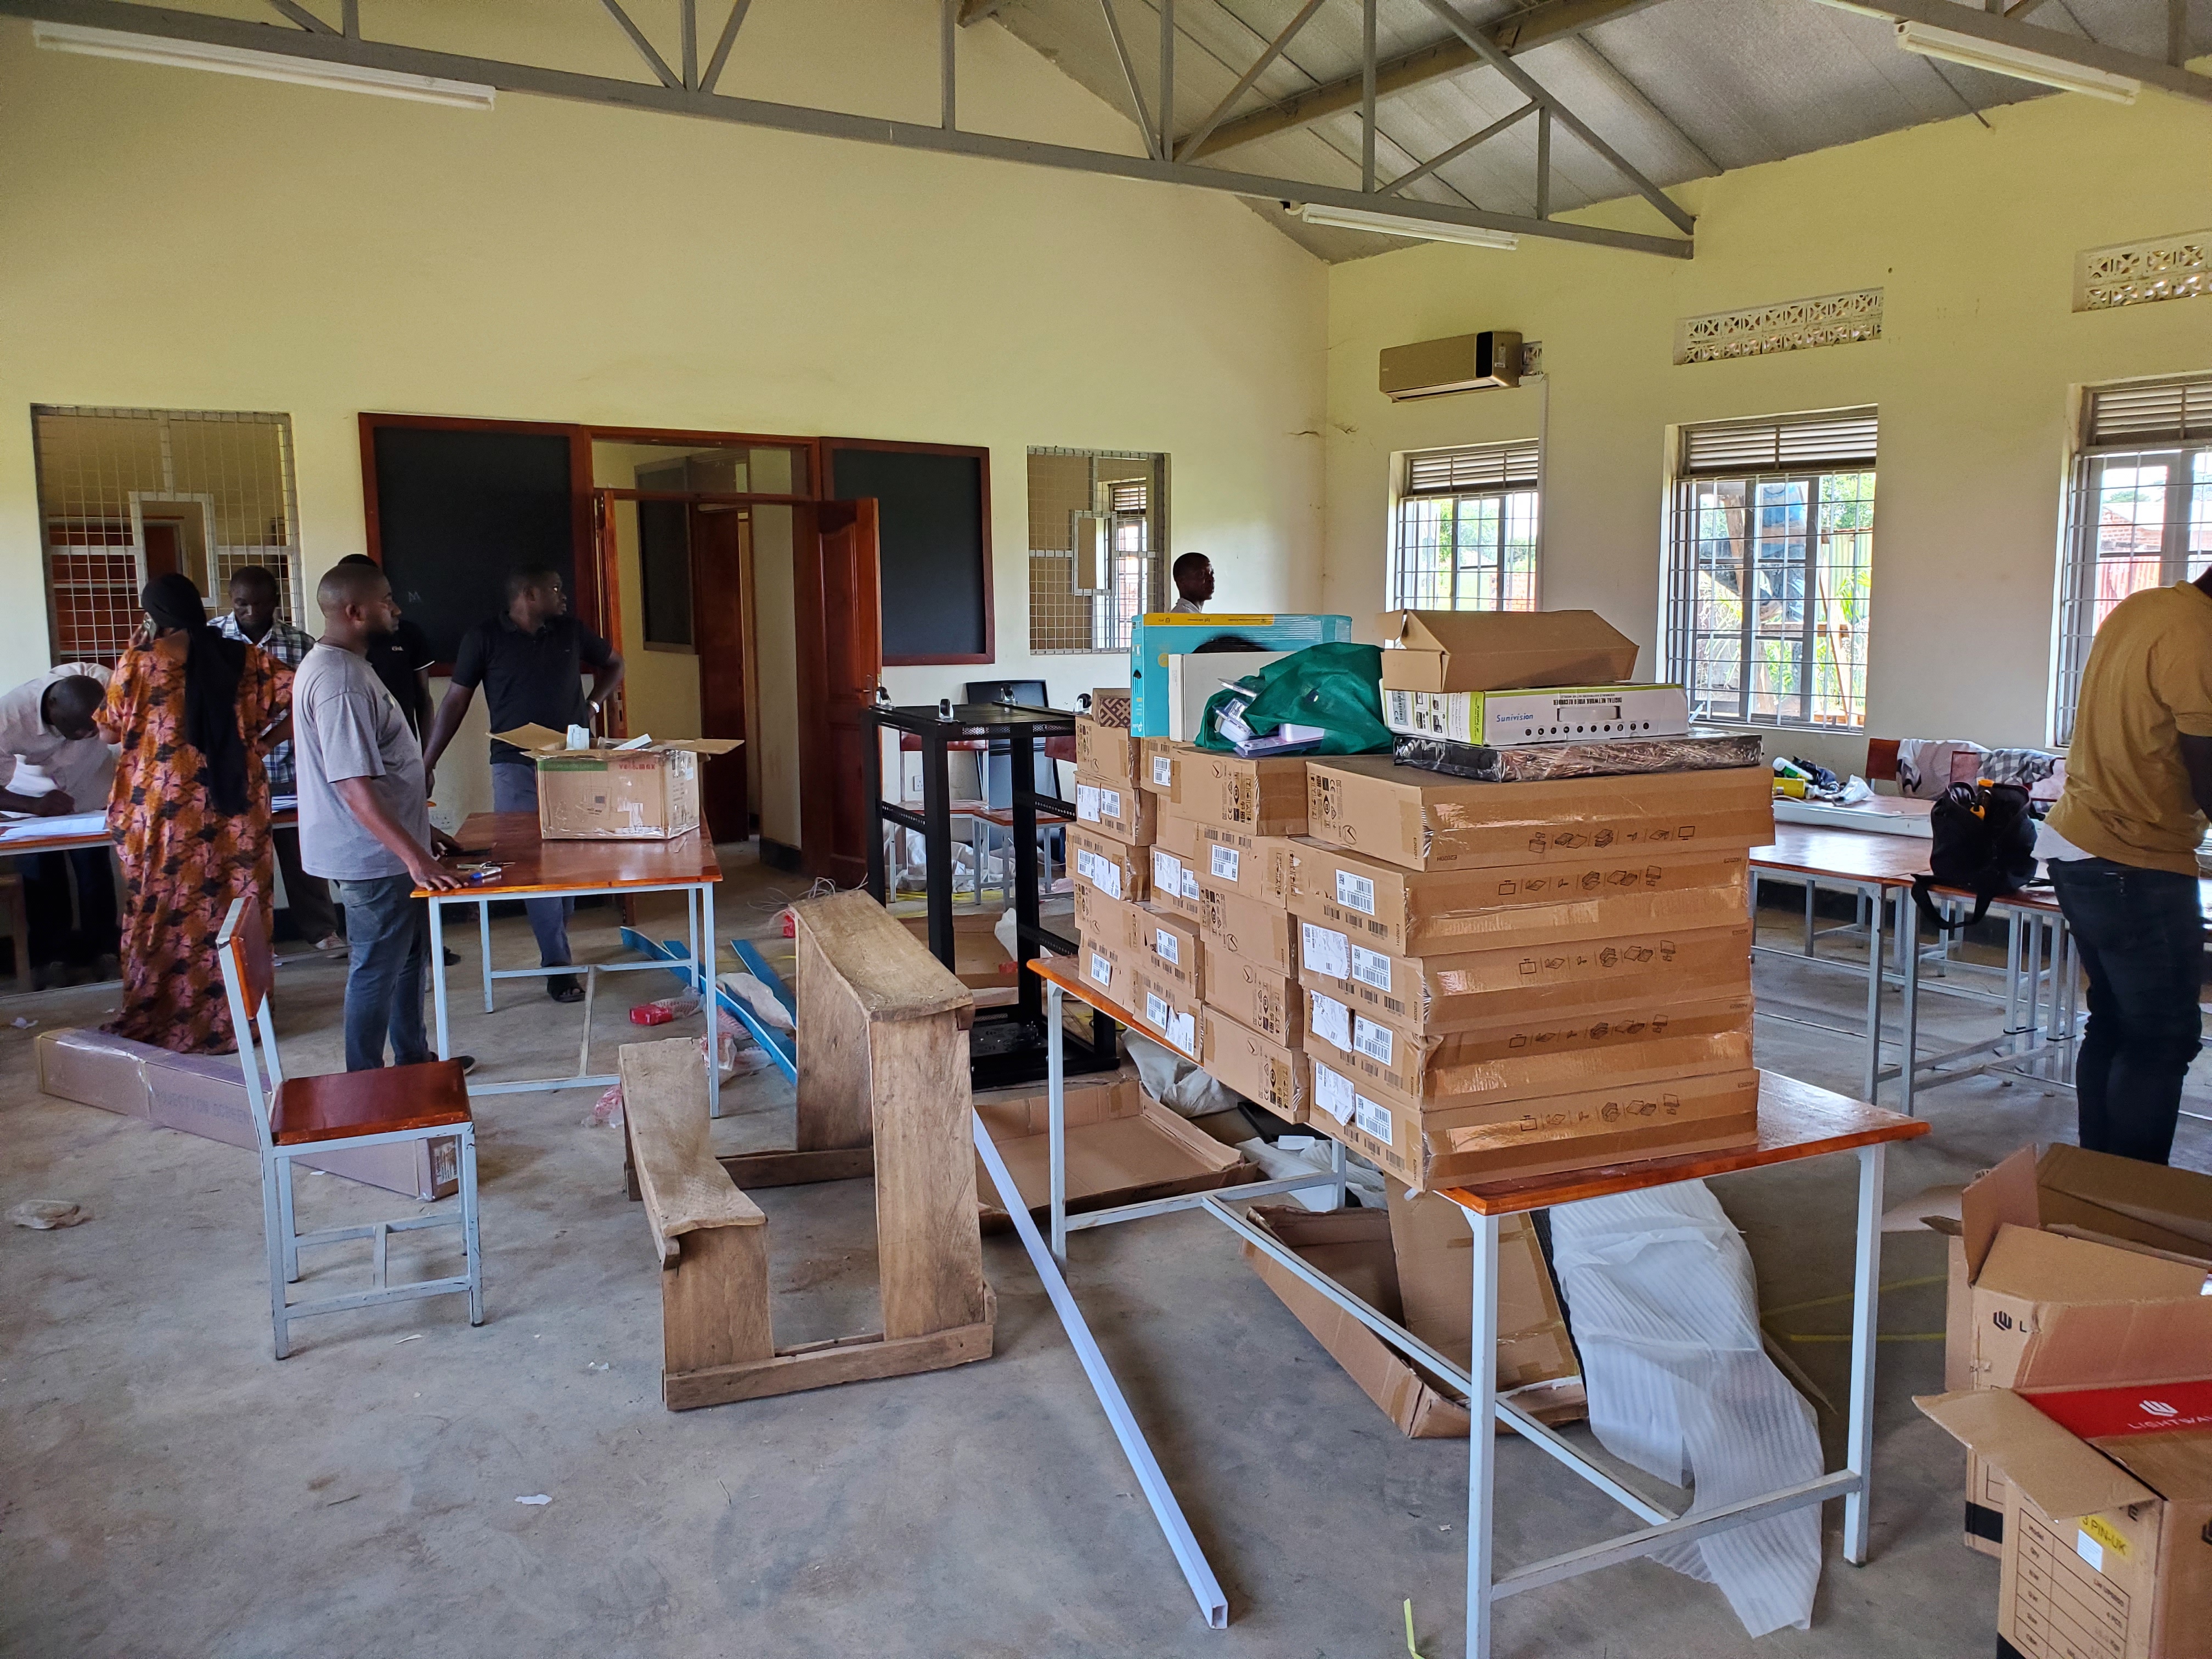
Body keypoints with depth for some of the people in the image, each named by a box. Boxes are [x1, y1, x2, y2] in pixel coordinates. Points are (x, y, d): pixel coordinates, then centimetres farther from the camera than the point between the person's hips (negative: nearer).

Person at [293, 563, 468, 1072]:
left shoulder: (339, 665, 10)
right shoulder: (340, 682, -24)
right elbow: (354, 786, -30)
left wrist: (419, 830, 22)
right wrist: (415, 856, -33)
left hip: (391, 849, 10)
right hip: (373, 857, -10)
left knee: (408, 957, 21)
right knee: (376, 971, 1)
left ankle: (413, 1060, 36)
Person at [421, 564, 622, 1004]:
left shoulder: (570, 631, 8)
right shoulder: (484, 638, -1)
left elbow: (613, 663, 24)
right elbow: (457, 700, 1)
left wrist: (594, 703, 8)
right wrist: (428, 761, -2)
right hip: (516, 766, -3)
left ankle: (554, 947, 20)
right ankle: (557, 962, -2)